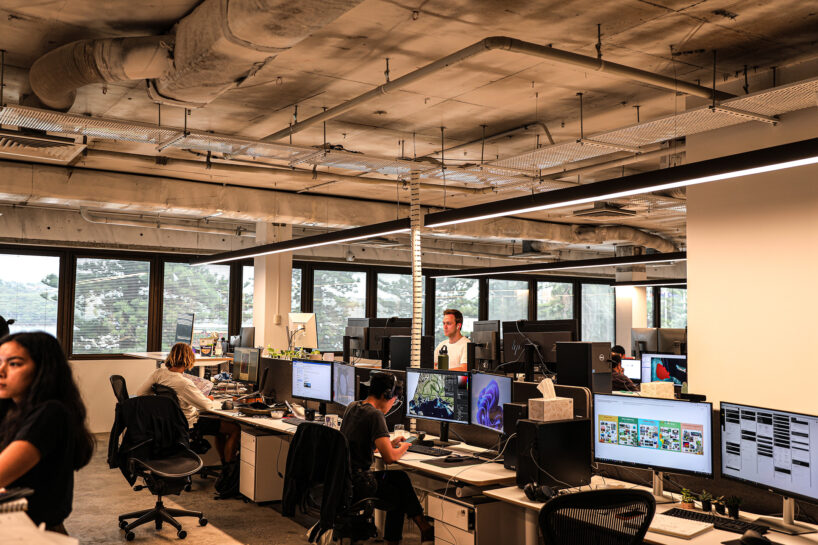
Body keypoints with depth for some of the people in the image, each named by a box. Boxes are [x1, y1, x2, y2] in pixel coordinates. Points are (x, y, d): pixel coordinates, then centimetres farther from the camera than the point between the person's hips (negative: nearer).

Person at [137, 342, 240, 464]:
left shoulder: (158, 373, -11)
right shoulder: (184, 384, -32)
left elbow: (140, 392, 1)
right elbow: (206, 405, -22)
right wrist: (209, 398, 0)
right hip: (188, 425, -9)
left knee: (220, 426, 26)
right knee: (235, 429, -2)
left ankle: (224, 461, 34)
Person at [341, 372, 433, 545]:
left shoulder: (352, 407, 9)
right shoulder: (375, 415, -18)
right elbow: (389, 458, -22)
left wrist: (390, 443, 21)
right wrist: (403, 448, -1)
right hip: (358, 484, -8)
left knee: (400, 477, 20)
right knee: (400, 496, 16)